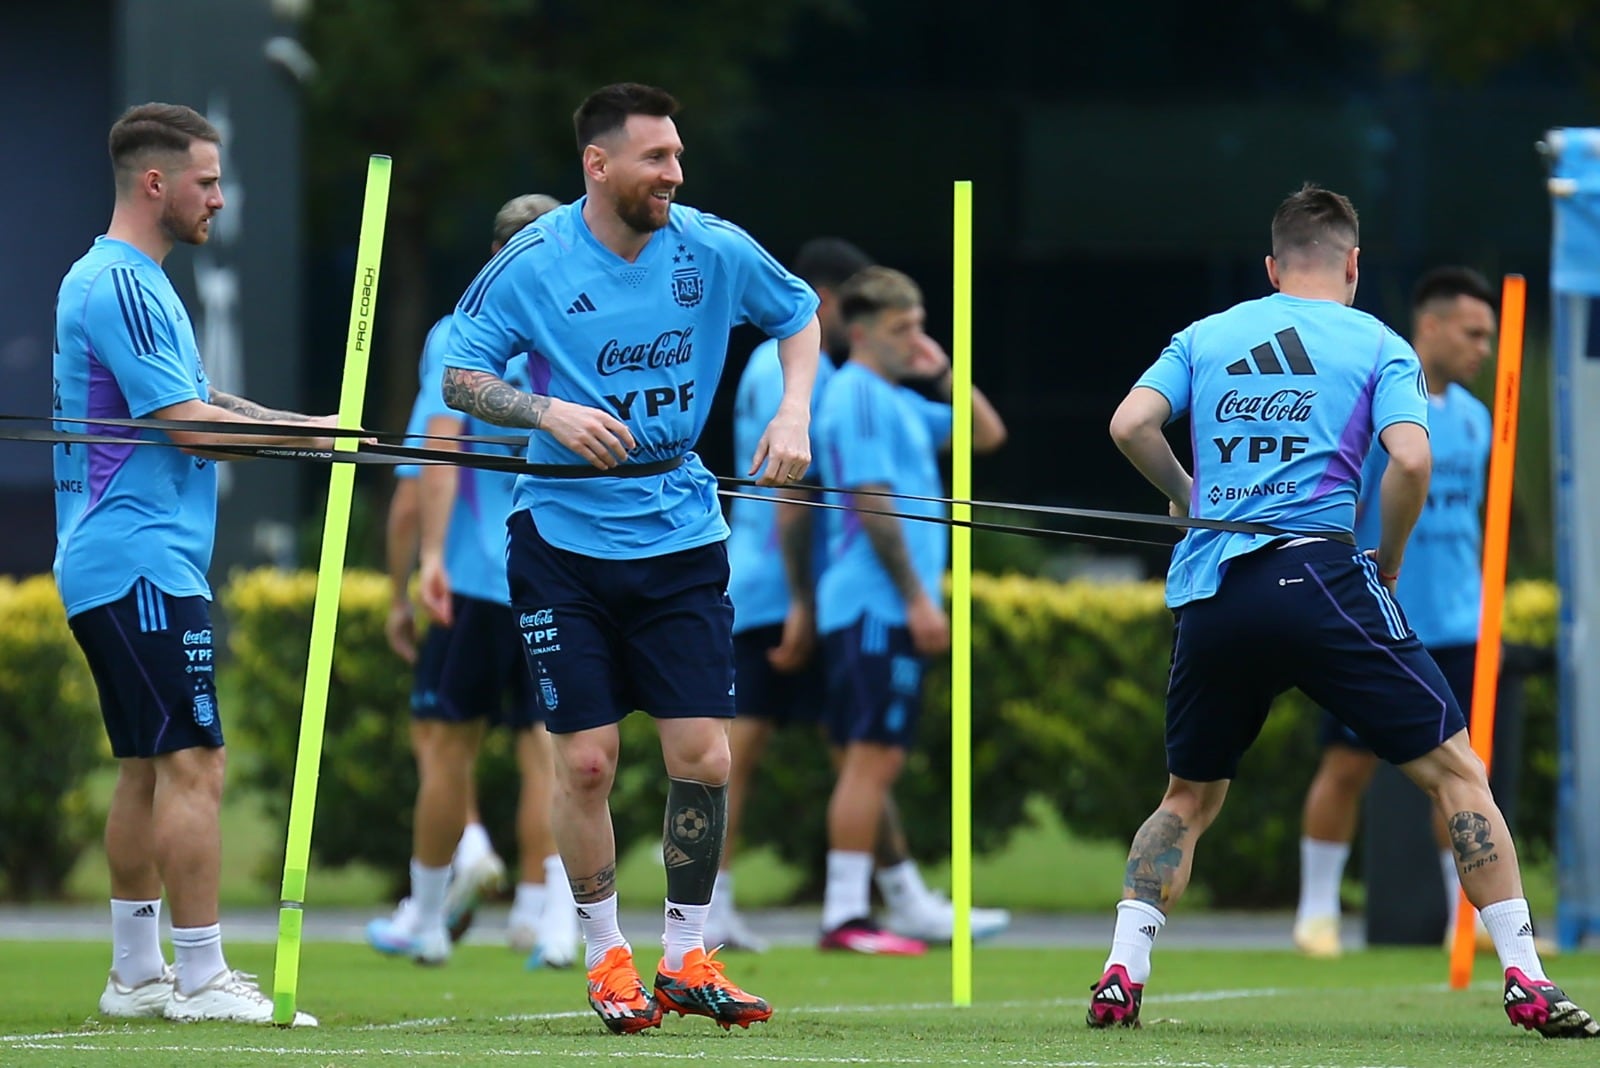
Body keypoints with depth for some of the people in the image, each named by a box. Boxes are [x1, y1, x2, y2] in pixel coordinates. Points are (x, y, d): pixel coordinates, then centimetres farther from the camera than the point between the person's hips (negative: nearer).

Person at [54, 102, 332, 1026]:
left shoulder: (135, 282, 19)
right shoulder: (119, 285, -14)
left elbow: (192, 404, 23)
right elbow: (191, 425, -18)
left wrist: (302, 426, 9)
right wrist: (307, 434, -7)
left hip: (111, 568, 11)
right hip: (142, 563, -11)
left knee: (148, 767, 12)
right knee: (192, 762, -12)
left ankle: (138, 974, 16)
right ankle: (201, 977, -13)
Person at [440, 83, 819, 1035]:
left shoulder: (714, 251, -3)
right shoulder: (533, 264, -9)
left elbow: (799, 313, 14)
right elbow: (459, 376, -4)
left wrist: (794, 413, -1)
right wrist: (548, 413, -20)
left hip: (682, 536, 2)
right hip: (565, 537, -2)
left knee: (703, 757, -4)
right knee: (587, 761, -3)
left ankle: (688, 957, 12)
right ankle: (608, 956, 15)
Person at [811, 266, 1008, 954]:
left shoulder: (897, 401, 19)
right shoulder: (860, 395, -10)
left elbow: (987, 434, 25)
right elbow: (872, 502, -17)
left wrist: (943, 374, 12)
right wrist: (918, 598, -18)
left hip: (881, 611, 10)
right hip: (875, 606, -10)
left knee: (872, 762, 9)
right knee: (872, 758, -11)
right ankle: (846, 916, -13)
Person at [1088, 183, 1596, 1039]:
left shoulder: (1205, 338, 17)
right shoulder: (1378, 346, 8)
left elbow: (1130, 424, 4)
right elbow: (1409, 459, -8)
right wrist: (1388, 561, 7)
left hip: (1207, 595, 4)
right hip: (1314, 574, -4)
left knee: (1189, 799, 21)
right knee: (1453, 770, 1)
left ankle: (1121, 975, 5)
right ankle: (1525, 982, -7)